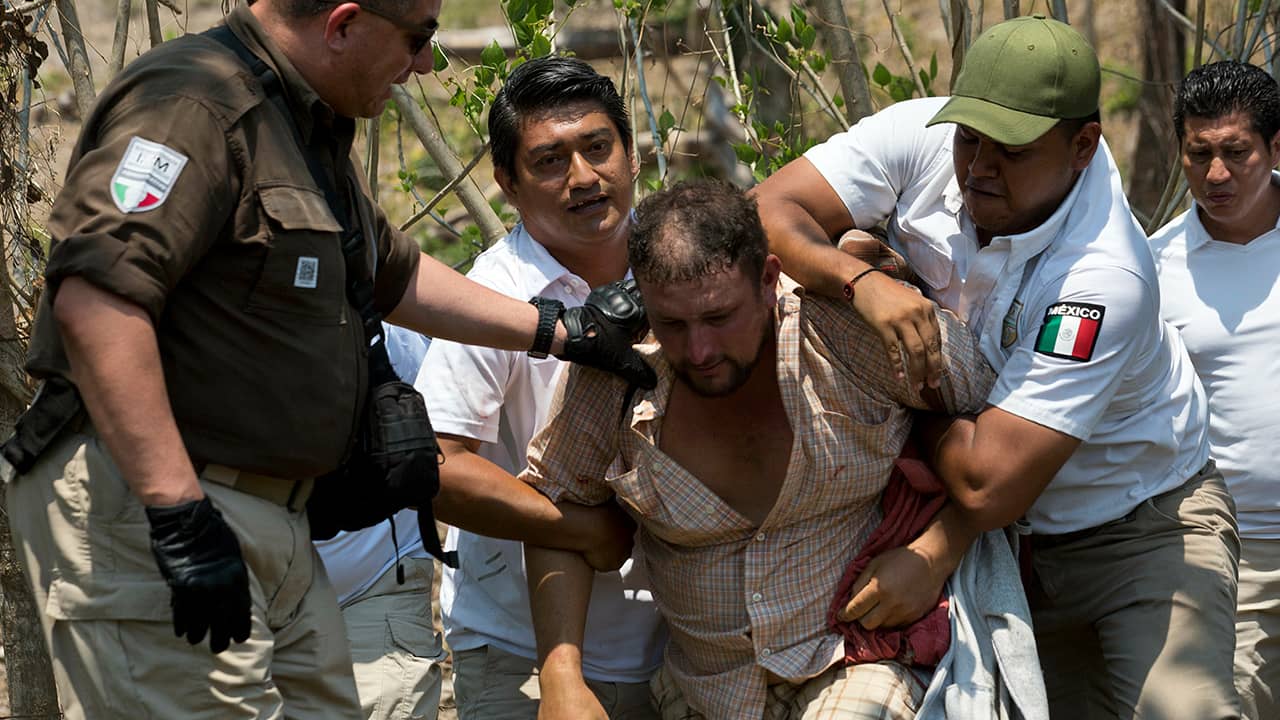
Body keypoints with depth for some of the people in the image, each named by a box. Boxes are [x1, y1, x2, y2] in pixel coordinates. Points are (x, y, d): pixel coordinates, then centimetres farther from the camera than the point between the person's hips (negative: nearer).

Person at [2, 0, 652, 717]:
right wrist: (179, 514, -29)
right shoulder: (196, 103, -16)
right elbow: (94, 301, -27)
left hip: (272, 519, 10)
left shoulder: (312, 133, 19)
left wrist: (564, 331, 34)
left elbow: (394, 274, 35)